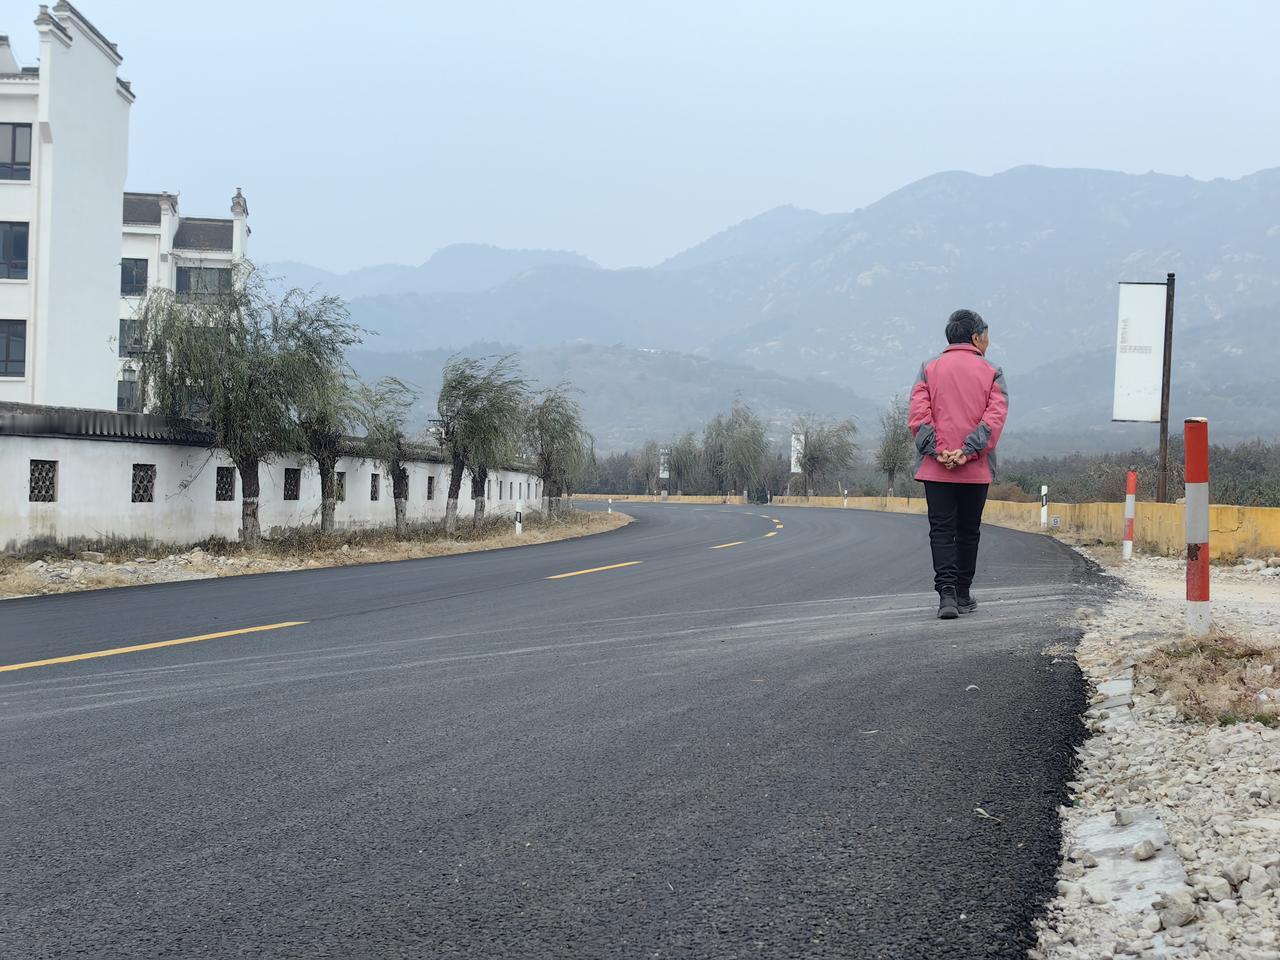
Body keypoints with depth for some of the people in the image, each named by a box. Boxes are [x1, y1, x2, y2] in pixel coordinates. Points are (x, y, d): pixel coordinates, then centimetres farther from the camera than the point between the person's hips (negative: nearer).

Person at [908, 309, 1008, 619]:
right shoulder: (991, 373, 3)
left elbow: (918, 414, -6)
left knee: (941, 531, 0)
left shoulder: (930, 369, 5)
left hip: (935, 469, 0)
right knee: (968, 532, 13)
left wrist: (937, 451, -10)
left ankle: (946, 593, -15)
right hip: (976, 469, 0)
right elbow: (995, 417, -10)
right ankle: (963, 595, 20)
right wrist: (967, 452, -14)